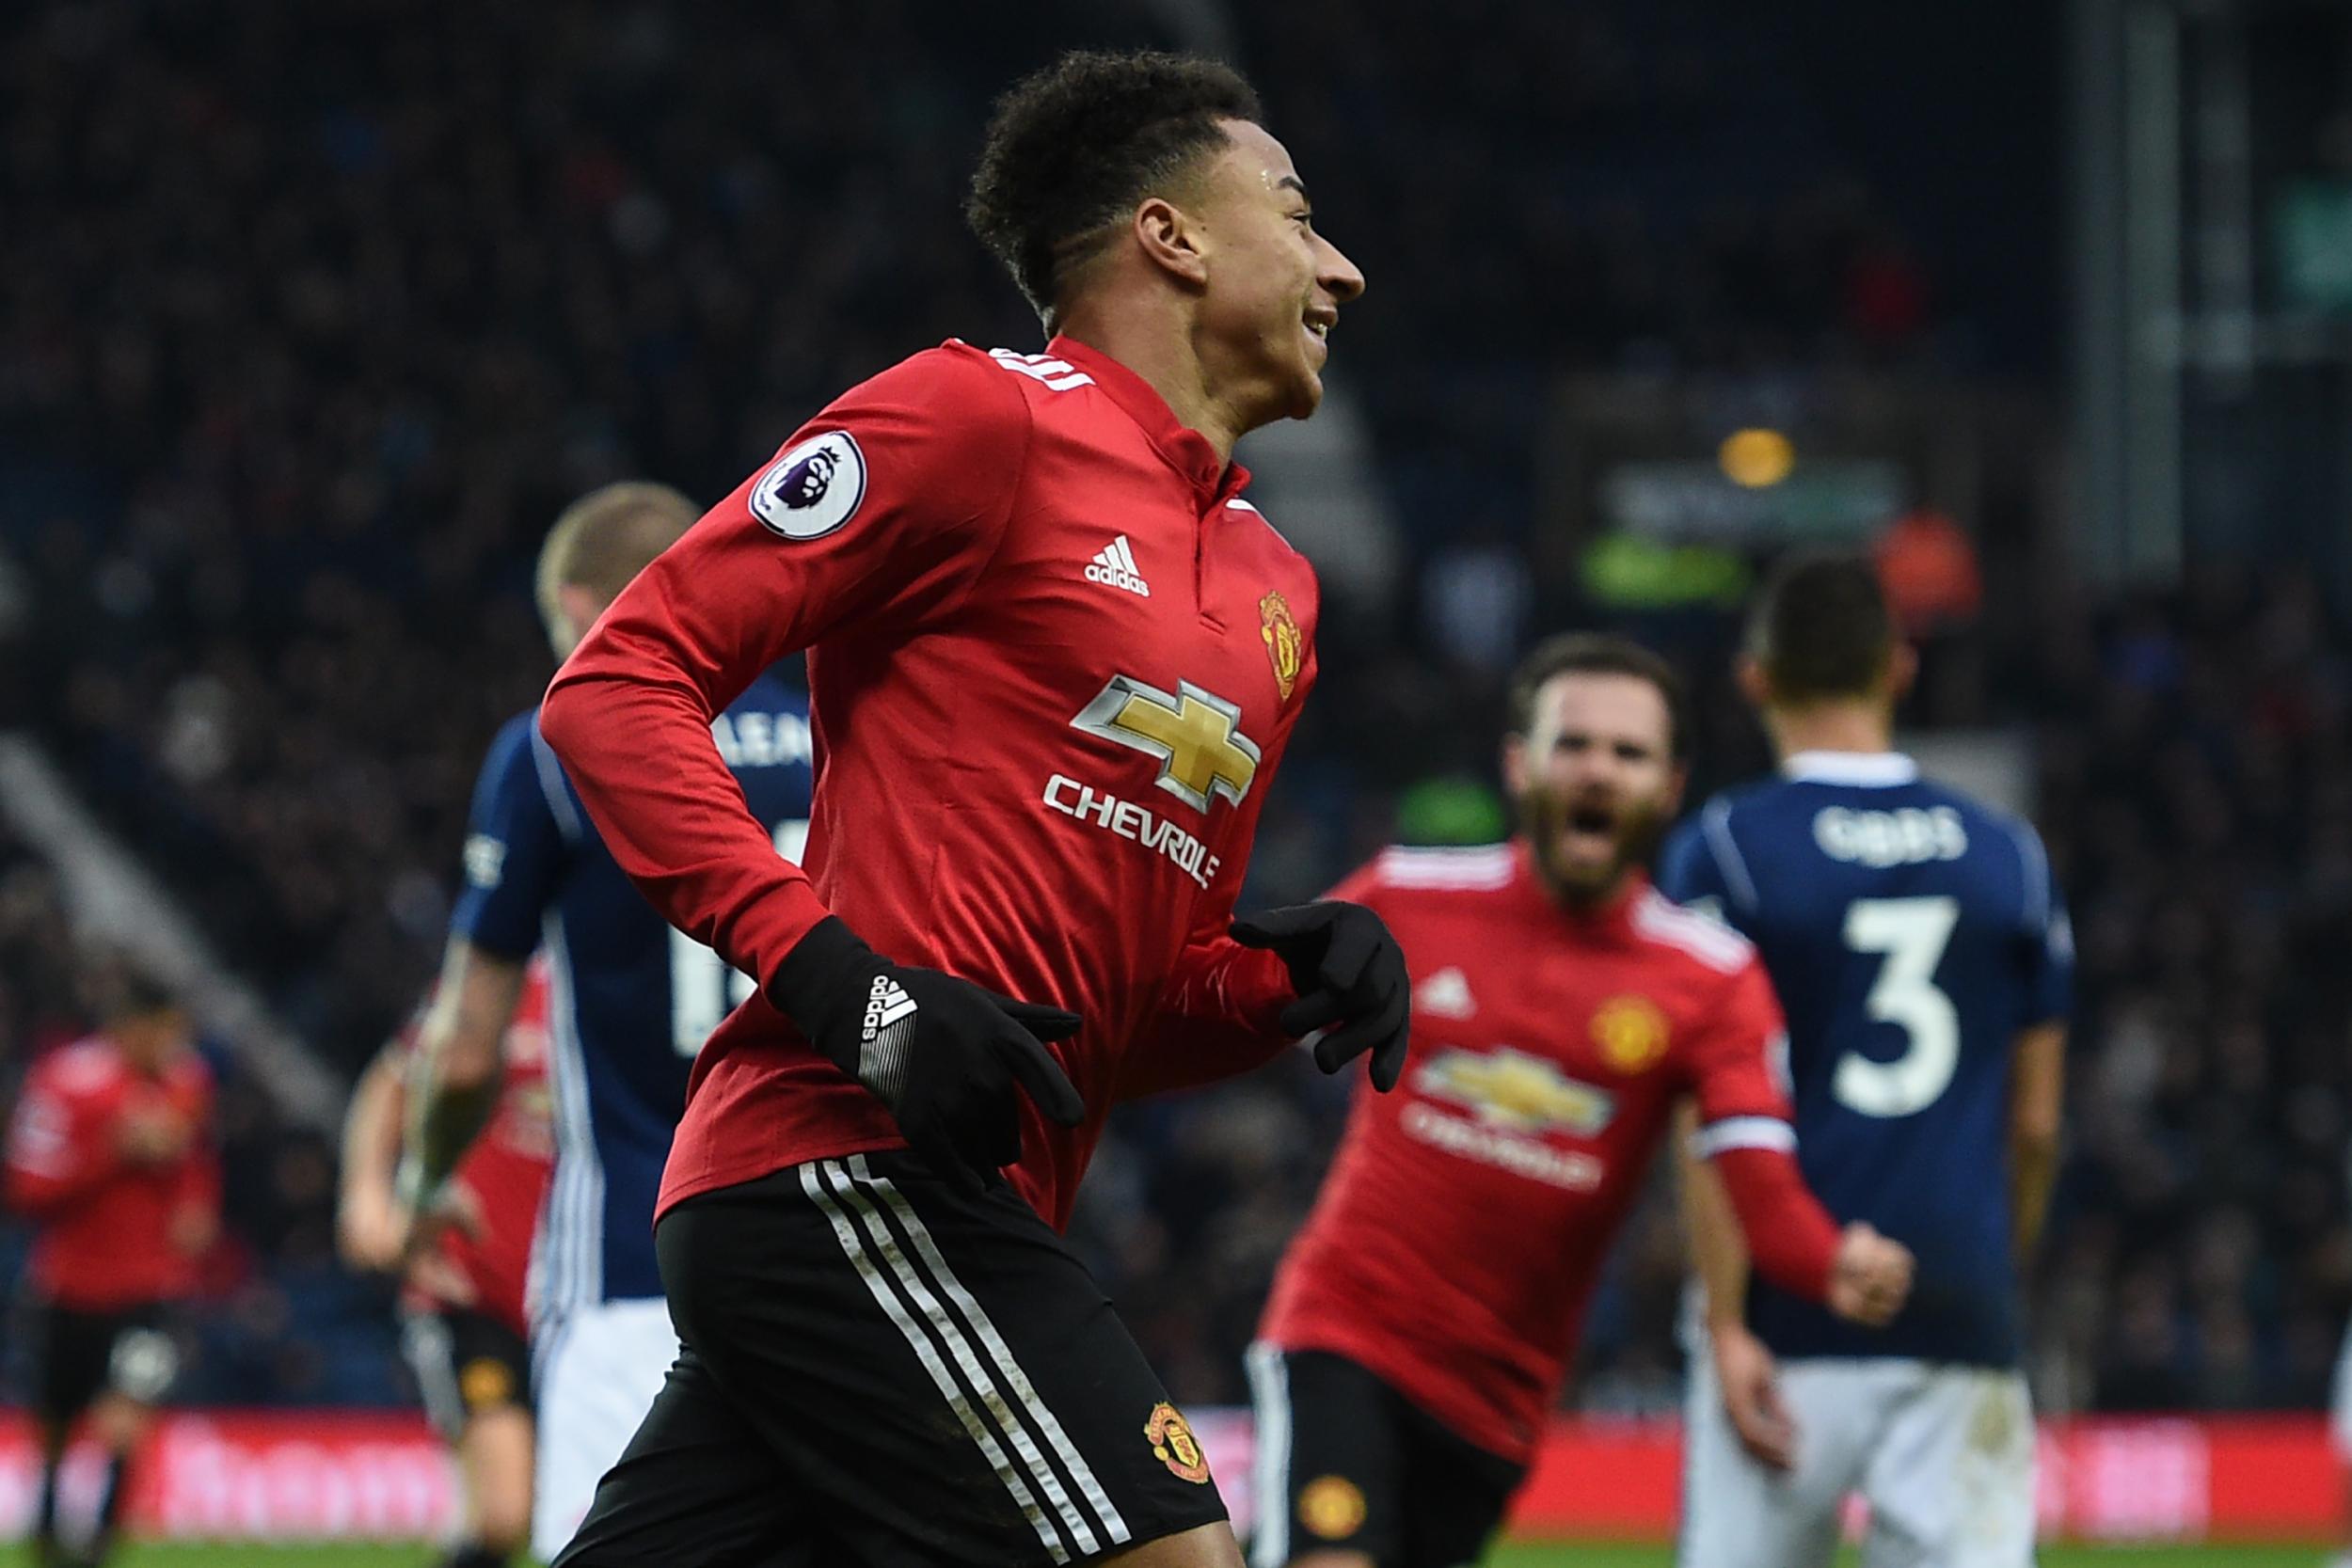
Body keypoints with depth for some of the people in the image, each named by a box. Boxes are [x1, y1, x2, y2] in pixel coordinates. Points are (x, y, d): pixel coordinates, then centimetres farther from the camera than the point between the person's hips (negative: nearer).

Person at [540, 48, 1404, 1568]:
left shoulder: (1276, 593, 24)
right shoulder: (983, 418, -2)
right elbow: (616, 681, -6)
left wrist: (1284, 979, 7)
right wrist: (834, 973, -16)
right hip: (853, 1171, -9)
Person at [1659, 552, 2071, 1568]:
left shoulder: (1720, 852, -2)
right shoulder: (2009, 858, 9)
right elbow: (2035, 1124, 12)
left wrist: (1728, 1324, -8)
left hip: (1792, 1324, -2)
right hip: (1960, 1319, 3)